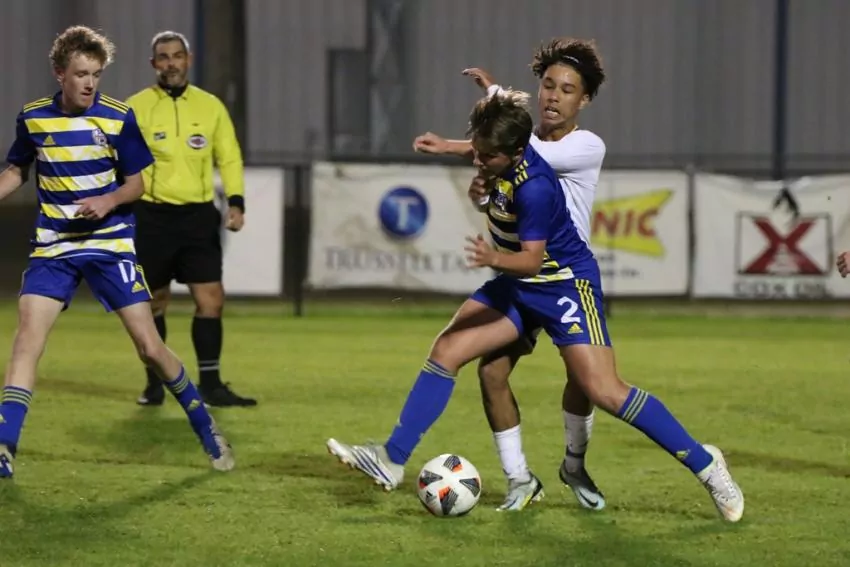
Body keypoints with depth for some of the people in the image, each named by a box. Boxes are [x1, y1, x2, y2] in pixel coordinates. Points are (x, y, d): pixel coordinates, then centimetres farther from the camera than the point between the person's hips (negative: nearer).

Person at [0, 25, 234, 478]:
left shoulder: (118, 118, -8)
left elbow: (136, 184, 0)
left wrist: (107, 202, -19)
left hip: (111, 244, -1)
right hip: (53, 248, 1)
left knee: (149, 346, -3)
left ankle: (206, 429, 18)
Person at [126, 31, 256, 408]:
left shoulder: (210, 106, 7)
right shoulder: (136, 108, 0)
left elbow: (229, 157, 10)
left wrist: (235, 200, -4)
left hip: (198, 214, 2)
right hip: (151, 216, -2)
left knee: (211, 299, -7)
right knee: (153, 303, 6)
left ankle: (210, 385, 0)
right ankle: (155, 384, 19)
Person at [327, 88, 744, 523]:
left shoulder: (533, 188, -30)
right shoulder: (496, 151, -9)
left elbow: (531, 260, -30)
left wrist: (493, 259, -47)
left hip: (564, 284, -8)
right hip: (518, 284, 8)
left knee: (604, 392, -17)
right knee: (446, 350, -3)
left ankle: (703, 463, -5)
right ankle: (392, 460, -1)